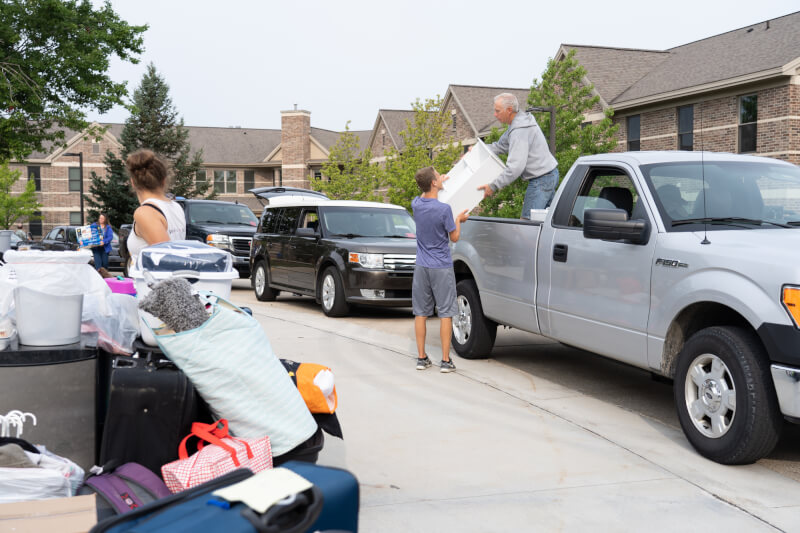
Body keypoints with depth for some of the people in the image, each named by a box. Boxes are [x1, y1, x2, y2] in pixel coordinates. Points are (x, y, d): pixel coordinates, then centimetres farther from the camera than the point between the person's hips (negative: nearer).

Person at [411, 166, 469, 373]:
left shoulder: (416, 204, -1)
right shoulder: (444, 209, -17)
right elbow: (454, 237, -6)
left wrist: (440, 183, 38)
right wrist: (458, 220, 12)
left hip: (421, 267, 5)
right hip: (441, 267, -5)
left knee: (421, 312, 9)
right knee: (445, 313, 2)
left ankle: (421, 358, 13)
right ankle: (445, 360, 2)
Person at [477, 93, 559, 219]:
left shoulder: (520, 130, -21)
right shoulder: (519, 122, 12)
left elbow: (516, 166, -27)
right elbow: (501, 146, 23)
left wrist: (494, 186, -24)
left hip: (541, 179, -11)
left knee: (527, 220, -12)